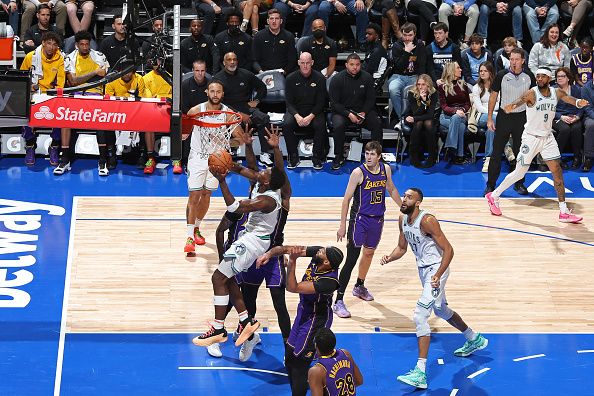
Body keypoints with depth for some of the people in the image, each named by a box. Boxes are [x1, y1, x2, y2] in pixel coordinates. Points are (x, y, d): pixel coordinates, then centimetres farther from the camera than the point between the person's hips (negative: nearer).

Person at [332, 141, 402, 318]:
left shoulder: (386, 169, -1)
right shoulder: (358, 172, -17)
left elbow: (391, 190, 18)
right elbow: (347, 199, -14)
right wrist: (342, 225, -17)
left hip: (377, 219, 6)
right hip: (359, 219, -6)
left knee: (369, 253, 23)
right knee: (351, 260, -11)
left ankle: (359, 287, 47)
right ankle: (338, 302, -10)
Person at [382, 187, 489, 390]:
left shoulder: (427, 220, -23)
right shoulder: (402, 220, 2)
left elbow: (448, 250, -22)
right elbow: (402, 248, 14)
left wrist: (438, 275, -31)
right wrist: (390, 257, -7)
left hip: (435, 269, -10)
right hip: (423, 269, 10)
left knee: (420, 316, -20)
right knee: (441, 310, 29)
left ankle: (420, 373, -22)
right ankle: (474, 340, 55)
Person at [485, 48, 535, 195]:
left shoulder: (529, 76, 0)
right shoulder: (502, 75, -5)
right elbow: (493, 97, 2)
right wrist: (489, 119, -1)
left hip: (522, 117, 1)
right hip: (504, 116, -1)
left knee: (521, 152, 7)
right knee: (497, 152, -1)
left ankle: (519, 183, 19)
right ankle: (490, 185, 6)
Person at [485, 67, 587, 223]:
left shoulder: (557, 93, -1)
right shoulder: (532, 93, -16)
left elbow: (570, 99, -13)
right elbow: (521, 100, -35)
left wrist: (579, 102, -38)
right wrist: (512, 106, -60)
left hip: (548, 137, 5)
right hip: (531, 138, -5)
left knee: (557, 172, -2)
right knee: (519, 173, 1)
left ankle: (564, 212, 1)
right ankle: (493, 196, 20)